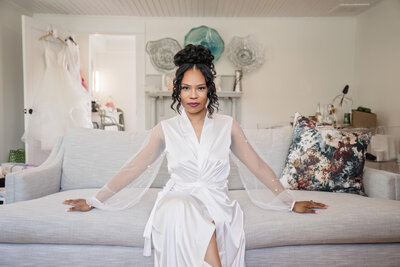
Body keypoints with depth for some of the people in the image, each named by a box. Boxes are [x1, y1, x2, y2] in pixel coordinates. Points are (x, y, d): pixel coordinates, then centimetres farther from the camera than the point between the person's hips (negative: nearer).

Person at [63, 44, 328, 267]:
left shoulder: (227, 126, 7)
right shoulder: (166, 129, 7)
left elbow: (258, 166, 11)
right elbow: (134, 167, 10)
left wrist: (291, 202, 13)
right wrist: (95, 200, 10)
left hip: (217, 203, 0)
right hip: (178, 201, 1)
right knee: (182, 208, -35)